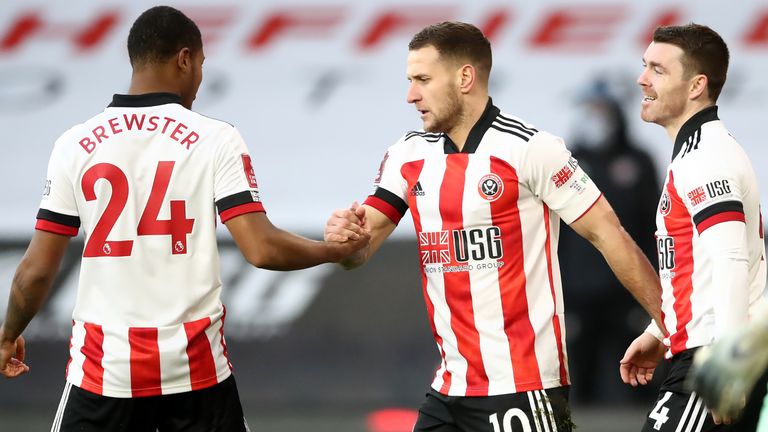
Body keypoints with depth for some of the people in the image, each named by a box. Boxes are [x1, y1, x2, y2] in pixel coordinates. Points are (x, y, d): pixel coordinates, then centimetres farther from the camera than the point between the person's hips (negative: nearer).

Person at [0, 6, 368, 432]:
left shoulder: (75, 144, 0)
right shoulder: (215, 140, -5)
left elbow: (37, 270, 1)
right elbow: (261, 249, -11)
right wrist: (336, 251, 6)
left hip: (103, 366, 1)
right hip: (195, 366, -1)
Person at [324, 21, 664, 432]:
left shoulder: (530, 149, -9)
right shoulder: (408, 155, 10)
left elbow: (605, 233, -8)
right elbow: (358, 250, 9)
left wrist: (669, 323, -11)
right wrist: (342, 235, -15)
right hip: (450, 388, 7)